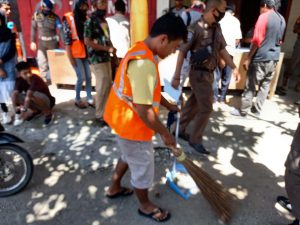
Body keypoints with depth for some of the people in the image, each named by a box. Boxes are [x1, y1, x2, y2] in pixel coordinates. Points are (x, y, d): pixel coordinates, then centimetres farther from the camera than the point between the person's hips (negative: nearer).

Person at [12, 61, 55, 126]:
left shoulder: (35, 79, -28)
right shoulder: (19, 80, -10)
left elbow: (28, 96, -38)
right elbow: (14, 94, -21)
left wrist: (24, 110, -44)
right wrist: (15, 107, -33)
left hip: (47, 101, -6)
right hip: (35, 102, 6)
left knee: (33, 96, -36)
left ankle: (48, 113, -14)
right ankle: (36, 110, 6)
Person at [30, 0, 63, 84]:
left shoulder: (55, 17, -10)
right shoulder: (36, 15, -3)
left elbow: (60, 30, -18)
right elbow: (33, 28, 5)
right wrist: (32, 41, 5)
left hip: (53, 42, -2)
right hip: (41, 42, 2)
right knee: (41, 62, 3)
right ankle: (45, 79, 16)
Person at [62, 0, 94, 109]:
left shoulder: (85, 18, 10)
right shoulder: (68, 18, -7)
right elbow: (67, 39, -10)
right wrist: (70, 57, -13)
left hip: (86, 52, 5)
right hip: (75, 54, -5)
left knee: (89, 76, 4)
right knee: (81, 77, -4)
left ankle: (90, 99, 16)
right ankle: (77, 99, 15)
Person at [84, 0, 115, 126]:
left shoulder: (103, 20, 14)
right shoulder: (91, 21, -11)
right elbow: (87, 42, -18)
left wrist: (112, 49, 5)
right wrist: (107, 49, -17)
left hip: (106, 58, 8)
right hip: (97, 59, -8)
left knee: (108, 85, 13)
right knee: (102, 87, -4)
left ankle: (106, 111, 28)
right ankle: (100, 115, 10)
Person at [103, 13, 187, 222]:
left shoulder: (140, 50, 4)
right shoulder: (144, 63, -30)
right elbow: (144, 111, -29)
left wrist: (169, 105, 21)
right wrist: (165, 133, -16)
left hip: (123, 118, 10)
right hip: (132, 125, -10)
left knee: (129, 156, 29)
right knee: (143, 166, 12)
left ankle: (114, 188, 51)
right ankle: (145, 205, 38)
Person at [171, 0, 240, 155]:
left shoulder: (216, 28, 7)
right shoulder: (196, 27, -17)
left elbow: (222, 49, 14)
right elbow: (182, 52, -16)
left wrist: (234, 68, 10)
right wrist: (176, 76, -18)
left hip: (209, 73, 8)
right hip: (199, 73, -8)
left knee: (194, 103, 17)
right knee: (206, 108, -3)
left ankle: (180, 129, 33)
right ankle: (195, 140, 15)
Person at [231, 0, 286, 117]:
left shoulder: (264, 17, -10)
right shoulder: (282, 19, 14)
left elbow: (257, 40, -16)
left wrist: (248, 58, -13)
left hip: (261, 58, -8)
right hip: (274, 58, 8)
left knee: (250, 85, 0)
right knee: (265, 85, 13)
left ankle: (243, 110, 8)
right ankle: (257, 109, 21)